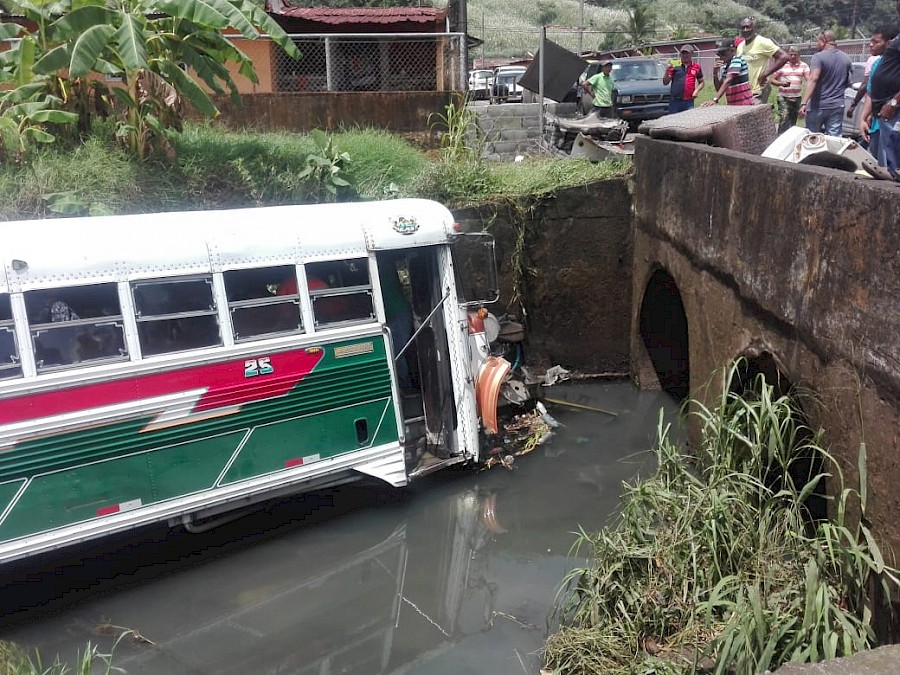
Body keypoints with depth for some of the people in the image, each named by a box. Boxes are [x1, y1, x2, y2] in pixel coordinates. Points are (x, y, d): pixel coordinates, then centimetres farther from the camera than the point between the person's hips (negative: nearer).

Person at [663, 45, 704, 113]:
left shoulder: (697, 67, 9)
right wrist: (667, 72, -14)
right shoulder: (675, 66, 3)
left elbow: (701, 82, 18)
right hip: (675, 101, -1)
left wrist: (697, 90, -1)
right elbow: (665, 82, 4)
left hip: (689, 101, 1)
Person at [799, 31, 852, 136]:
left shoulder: (819, 57, -10)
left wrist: (804, 103, -29)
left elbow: (813, 79, -23)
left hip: (818, 106, -5)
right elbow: (848, 82, 18)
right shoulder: (846, 59, 11)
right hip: (837, 106, 5)